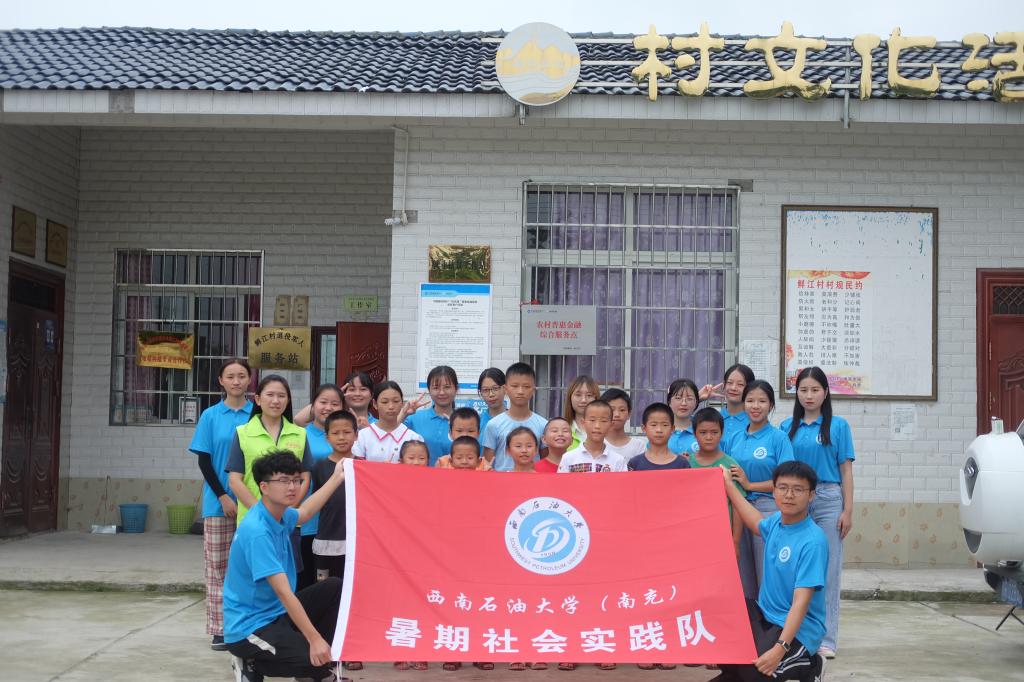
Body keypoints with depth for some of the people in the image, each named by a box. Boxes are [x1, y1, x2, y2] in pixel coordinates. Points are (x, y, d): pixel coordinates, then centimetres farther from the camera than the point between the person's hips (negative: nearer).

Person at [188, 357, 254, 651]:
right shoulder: (211, 416, 4)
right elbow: (204, 460, 2)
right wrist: (223, 496, -8)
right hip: (219, 502, 0)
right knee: (218, 565, 3)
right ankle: (219, 629, 8)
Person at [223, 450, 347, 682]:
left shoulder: (280, 516, 1)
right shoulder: (257, 532, -26)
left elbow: (305, 512, 26)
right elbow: (283, 591, -29)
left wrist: (337, 478, 29)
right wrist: (314, 639, -30)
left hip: (276, 612, 10)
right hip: (249, 628, -10)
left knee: (335, 588, 6)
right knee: (318, 662, -22)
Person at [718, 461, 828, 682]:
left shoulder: (813, 541, -21)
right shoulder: (777, 522, 2)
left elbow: (801, 601, -26)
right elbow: (757, 523, 30)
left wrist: (780, 648, -34)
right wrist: (728, 484, 33)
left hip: (798, 628, -8)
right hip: (765, 615, 8)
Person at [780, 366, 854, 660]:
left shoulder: (838, 425, 4)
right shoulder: (788, 427, 10)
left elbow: (846, 470, 3)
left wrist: (848, 511, -2)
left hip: (828, 500, -2)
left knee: (828, 570, -2)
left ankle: (826, 639, 3)